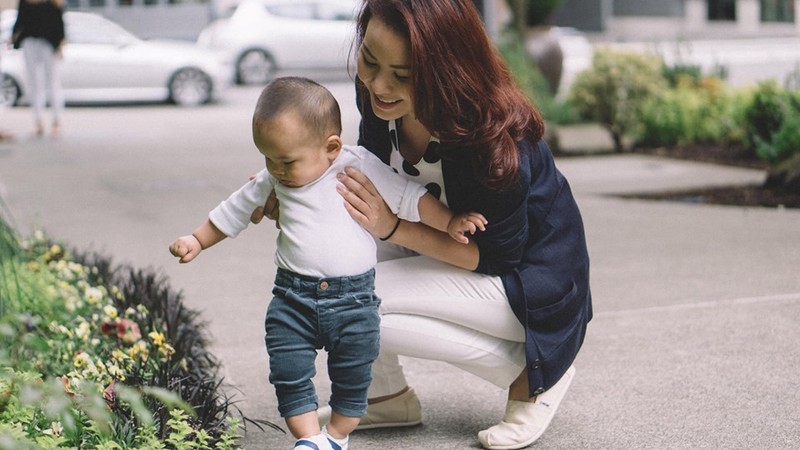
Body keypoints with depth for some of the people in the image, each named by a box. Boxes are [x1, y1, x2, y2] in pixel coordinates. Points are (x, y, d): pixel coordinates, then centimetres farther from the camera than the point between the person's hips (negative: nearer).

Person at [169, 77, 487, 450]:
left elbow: (410, 198, -2)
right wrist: (197, 241, 25)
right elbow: (235, 210, 20)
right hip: (293, 297, 3)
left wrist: (449, 222, -9)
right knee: (289, 376, -2)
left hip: (353, 298, -2)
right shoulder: (272, 181, 5)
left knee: (352, 379, 9)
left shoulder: (360, 167, -7)